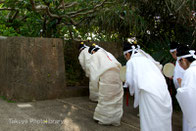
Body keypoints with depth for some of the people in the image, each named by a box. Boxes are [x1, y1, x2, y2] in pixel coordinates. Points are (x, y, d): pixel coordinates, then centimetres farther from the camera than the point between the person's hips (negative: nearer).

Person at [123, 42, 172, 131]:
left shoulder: (131, 61, 5)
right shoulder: (147, 59, 22)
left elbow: (130, 81, -2)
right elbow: (159, 73, 20)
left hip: (149, 93, -6)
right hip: (164, 93, 6)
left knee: (150, 122, 2)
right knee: (163, 121, 14)